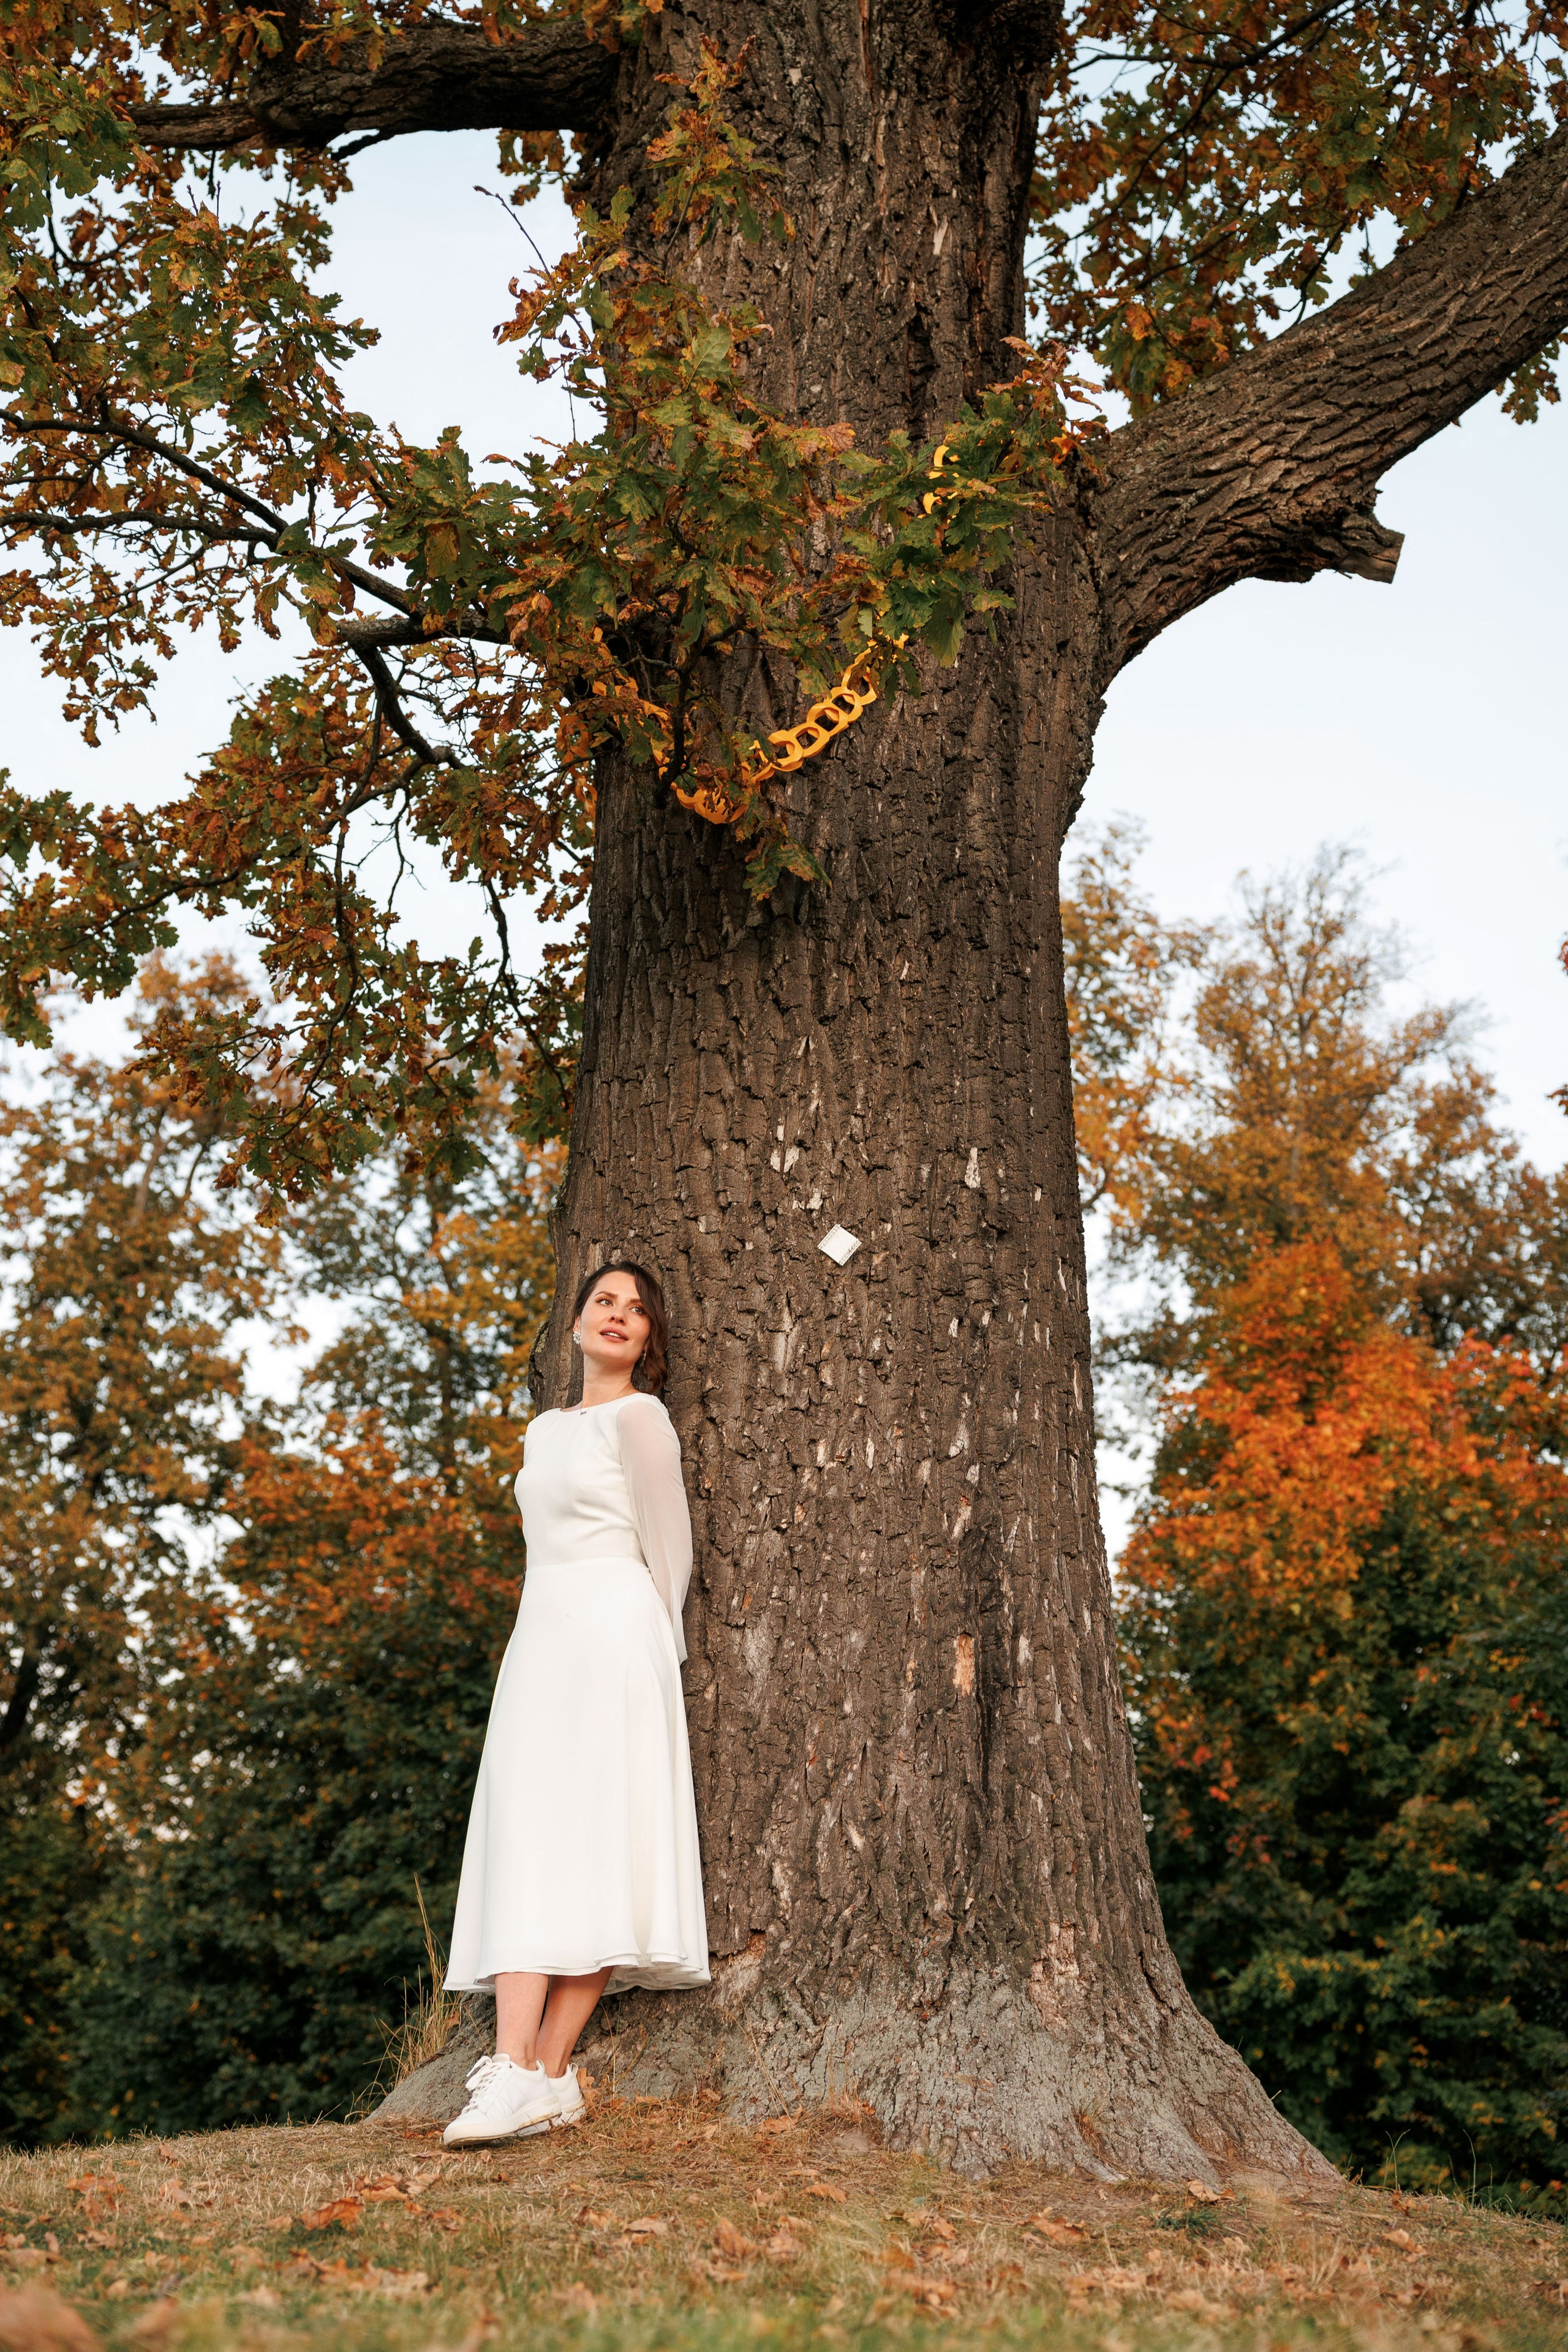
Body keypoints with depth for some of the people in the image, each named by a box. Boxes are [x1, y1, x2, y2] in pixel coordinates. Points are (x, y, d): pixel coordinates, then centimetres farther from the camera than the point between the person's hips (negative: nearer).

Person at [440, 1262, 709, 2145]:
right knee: (527, 1844, -4)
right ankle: (522, 2073, -10)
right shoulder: (545, 1431, 21)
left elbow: (670, 1551, 1)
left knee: (582, 1846, -13)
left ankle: (538, 2074, -17)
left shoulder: (639, 1417, -1)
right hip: (540, 1642, 7)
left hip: (612, 1642, -7)